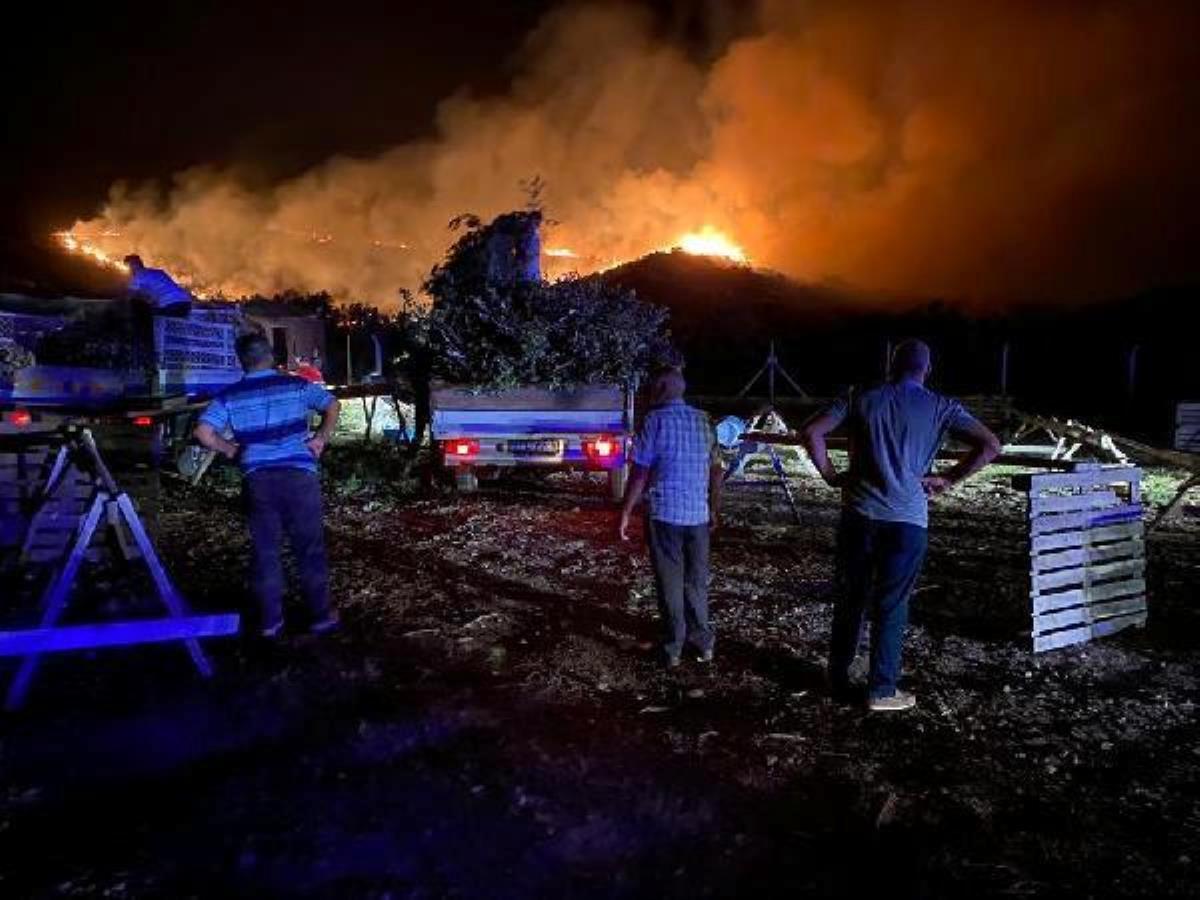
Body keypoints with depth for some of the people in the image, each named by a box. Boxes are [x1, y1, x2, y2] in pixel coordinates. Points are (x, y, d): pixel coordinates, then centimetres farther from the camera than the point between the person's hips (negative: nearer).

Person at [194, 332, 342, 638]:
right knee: (310, 548, 8)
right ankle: (321, 615, 15)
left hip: (257, 480, 1)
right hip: (299, 475, -1)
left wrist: (230, 450, 9)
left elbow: (203, 433, -5)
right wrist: (321, 438, 11)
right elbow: (332, 405, 11)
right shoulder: (296, 385, 3)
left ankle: (271, 620, 16)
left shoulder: (229, 396, 3)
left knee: (265, 550, 10)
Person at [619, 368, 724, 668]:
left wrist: (625, 513, -6)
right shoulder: (703, 420, 7)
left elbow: (640, 473, -12)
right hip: (698, 514, 5)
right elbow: (716, 470, 11)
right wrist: (714, 509, 20)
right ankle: (703, 642, 25)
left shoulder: (656, 420, -9)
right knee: (696, 581, 17)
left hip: (664, 514, -5)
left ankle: (673, 649, 12)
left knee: (670, 584, 5)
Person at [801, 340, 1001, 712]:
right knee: (891, 606, 7)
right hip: (906, 519, -2)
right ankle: (882, 691, 16)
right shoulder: (940, 407, 2)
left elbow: (811, 433, -2)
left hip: (859, 514, 2)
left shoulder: (862, 400, 6)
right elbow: (990, 446, -6)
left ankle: (839, 677, 25)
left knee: (850, 598, 14)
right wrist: (948, 480, 1)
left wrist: (831, 475, 5)